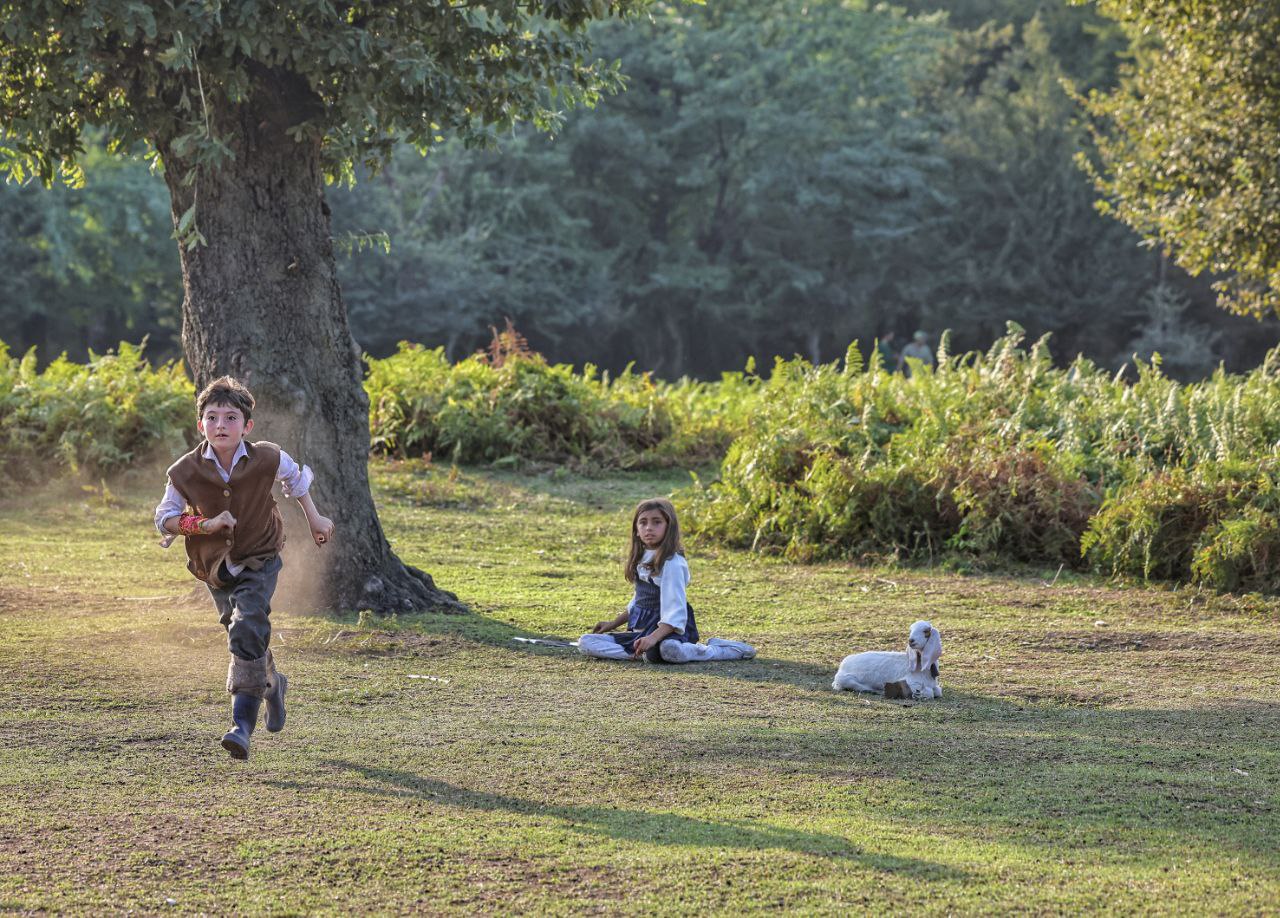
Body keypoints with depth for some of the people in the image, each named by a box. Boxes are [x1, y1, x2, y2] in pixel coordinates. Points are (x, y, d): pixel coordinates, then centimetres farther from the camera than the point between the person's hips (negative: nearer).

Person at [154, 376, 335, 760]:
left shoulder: (267, 459, -14)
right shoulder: (185, 472, -15)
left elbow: (295, 479, 8)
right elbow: (165, 519, -8)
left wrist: (315, 520, 18)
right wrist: (205, 524, -25)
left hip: (259, 559, -3)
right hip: (215, 566, 3)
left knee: (247, 630, -22)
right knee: (243, 636, 12)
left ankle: (243, 722, -24)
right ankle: (271, 686, 45)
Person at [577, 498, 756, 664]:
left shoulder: (672, 563, -14)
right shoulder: (642, 559, 12)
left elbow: (675, 612, -22)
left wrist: (653, 638, -32)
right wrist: (613, 623, 27)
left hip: (667, 629, -8)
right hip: (641, 630, 8)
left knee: (669, 649, -44)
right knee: (586, 643, -7)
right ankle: (643, 653, -20)